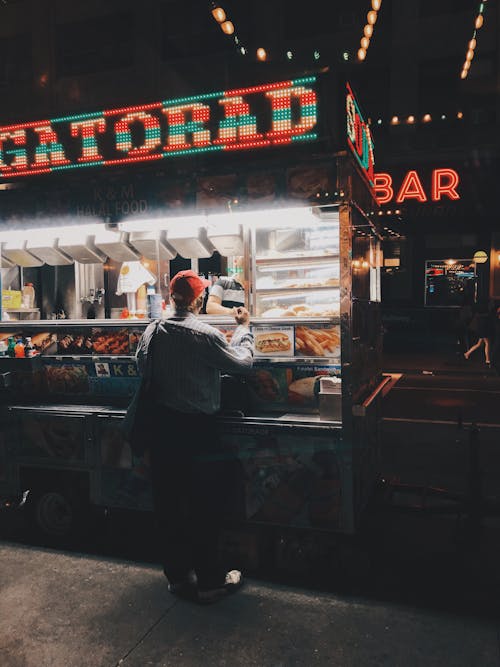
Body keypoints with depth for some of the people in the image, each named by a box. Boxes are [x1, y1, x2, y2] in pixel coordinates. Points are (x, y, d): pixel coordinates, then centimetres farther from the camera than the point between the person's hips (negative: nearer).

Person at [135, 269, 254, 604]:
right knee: (207, 503, 8)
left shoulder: (152, 331, 0)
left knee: (169, 500, 15)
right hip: (197, 428, -6)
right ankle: (209, 580, 19)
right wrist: (244, 327, 5)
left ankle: (178, 573, 30)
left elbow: (142, 367, 13)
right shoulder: (205, 335, -18)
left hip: (162, 425, 6)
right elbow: (243, 362, -8)